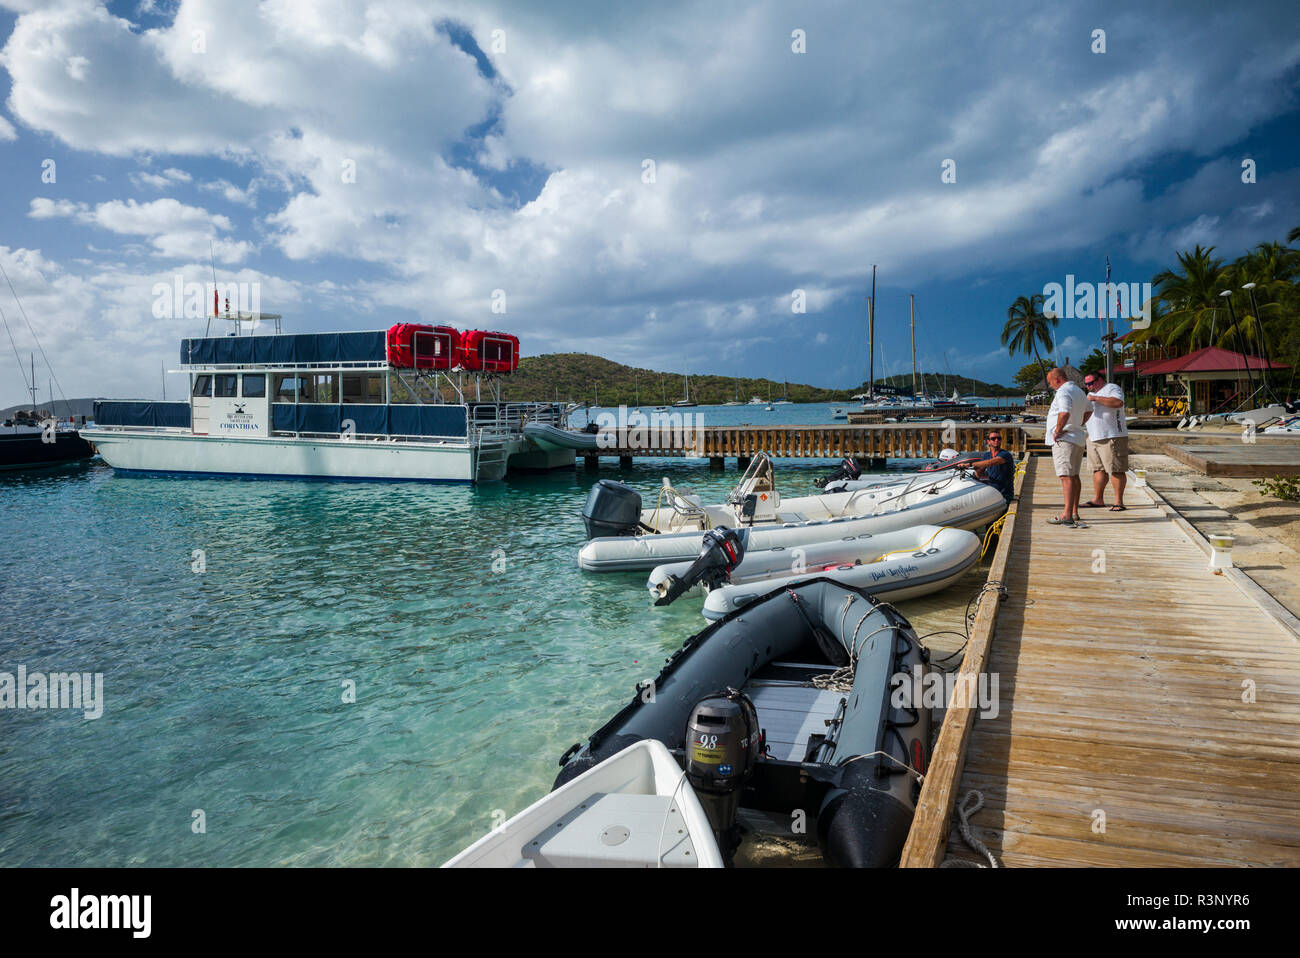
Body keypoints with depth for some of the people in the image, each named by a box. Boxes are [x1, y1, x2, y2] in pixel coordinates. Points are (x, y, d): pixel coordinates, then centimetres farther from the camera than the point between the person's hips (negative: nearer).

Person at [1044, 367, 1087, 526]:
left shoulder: (1063, 392, -15)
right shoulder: (1079, 391, 18)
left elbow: (1065, 413, -31)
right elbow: (1087, 412, 32)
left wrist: (1058, 431, -20)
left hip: (1064, 440, -10)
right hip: (1077, 438, 10)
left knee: (1066, 476, -13)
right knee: (1074, 476, 14)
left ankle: (1067, 515, -17)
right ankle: (1074, 512, 21)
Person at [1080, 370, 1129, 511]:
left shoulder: (1112, 388, -6)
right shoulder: (1091, 393, 21)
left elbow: (1118, 402, -26)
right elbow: (1087, 414, 31)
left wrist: (1096, 398, -22)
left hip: (1112, 437, -8)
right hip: (1094, 438, 8)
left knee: (1116, 470, -6)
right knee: (1098, 469, 9)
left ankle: (1119, 502, -4)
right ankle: (1098, 499, 14)